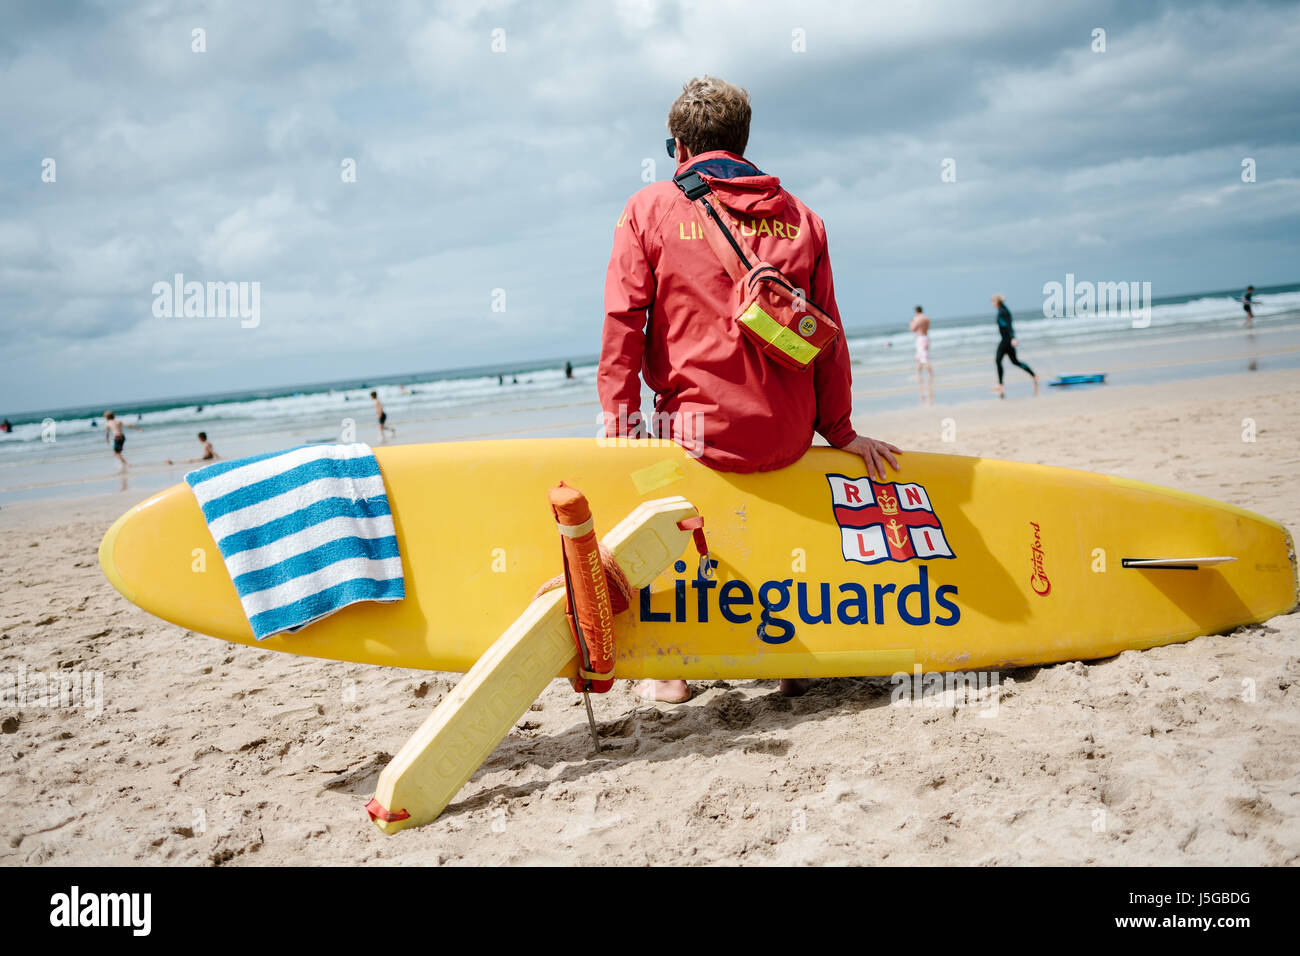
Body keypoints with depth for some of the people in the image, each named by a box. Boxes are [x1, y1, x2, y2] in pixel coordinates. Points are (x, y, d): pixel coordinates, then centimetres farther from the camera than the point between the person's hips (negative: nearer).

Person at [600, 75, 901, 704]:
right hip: (789, 437, 4)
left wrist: (620, 421, -2)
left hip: (700, 433, -3)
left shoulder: (649, 209, 1)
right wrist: (840, 430, 16)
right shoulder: (801, 218, 10)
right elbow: (827, 335, 10)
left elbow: (623, 323, -6)